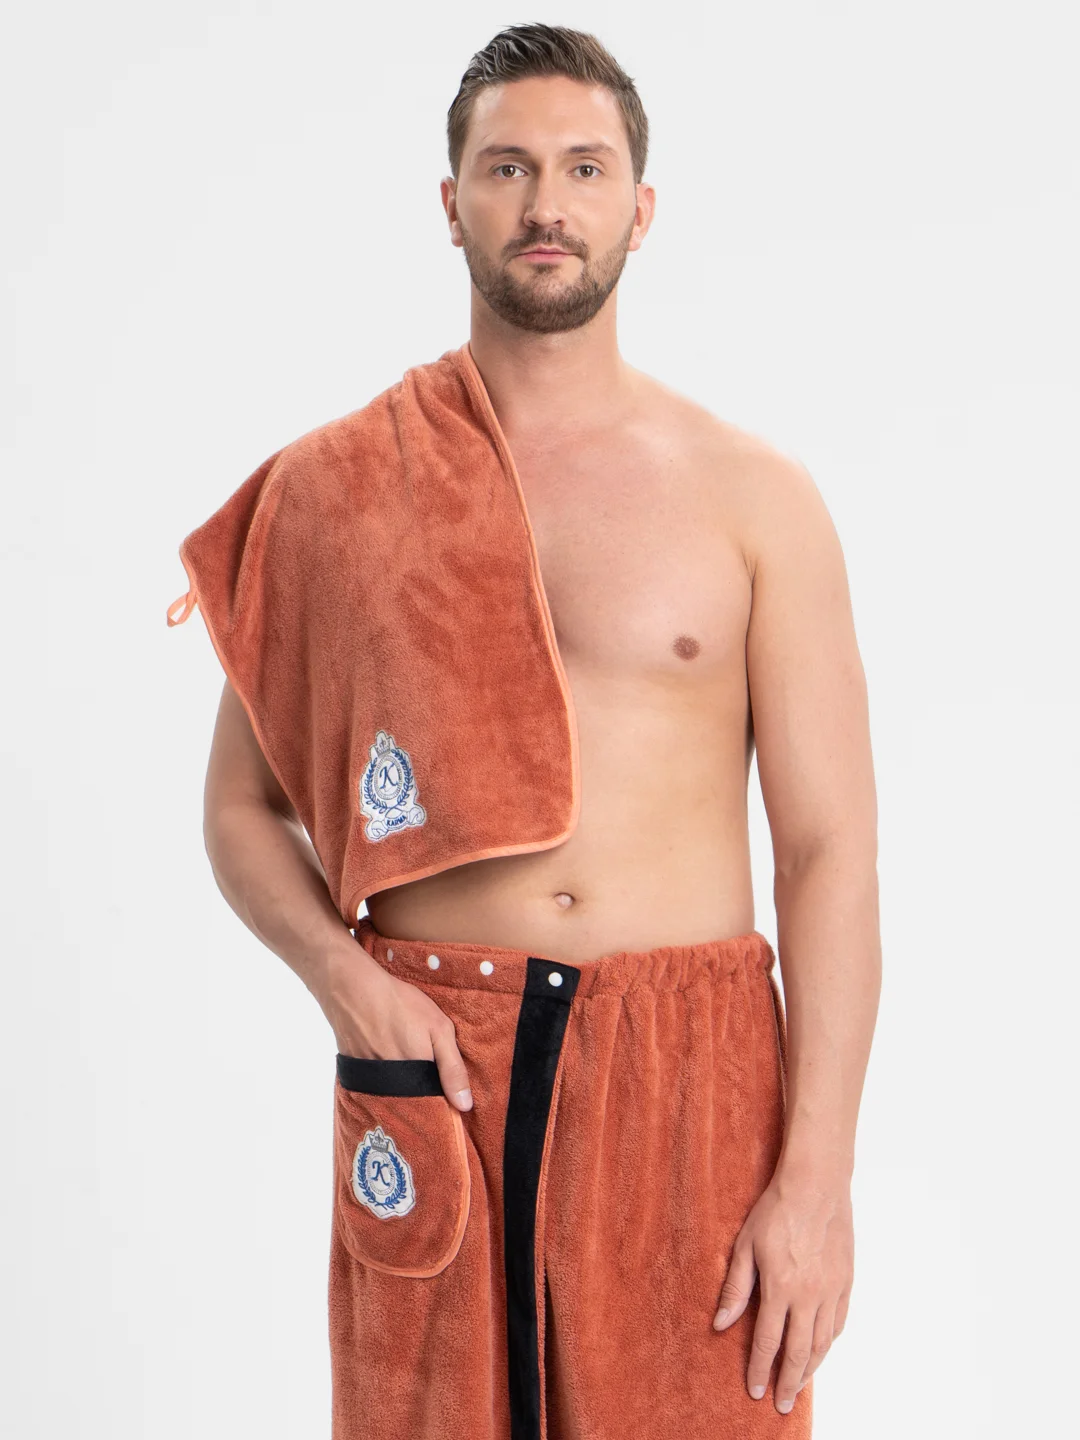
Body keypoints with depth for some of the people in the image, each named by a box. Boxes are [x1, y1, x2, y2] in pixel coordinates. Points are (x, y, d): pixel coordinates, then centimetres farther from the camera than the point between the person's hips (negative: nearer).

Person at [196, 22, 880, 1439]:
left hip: (688, 1074, -1)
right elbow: (243, 806, 11)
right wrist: (337, 968, -9)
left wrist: (817, 1174, -8)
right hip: (429, 1064, 1)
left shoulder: (754, 496, 2)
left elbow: (831, 850, -1)